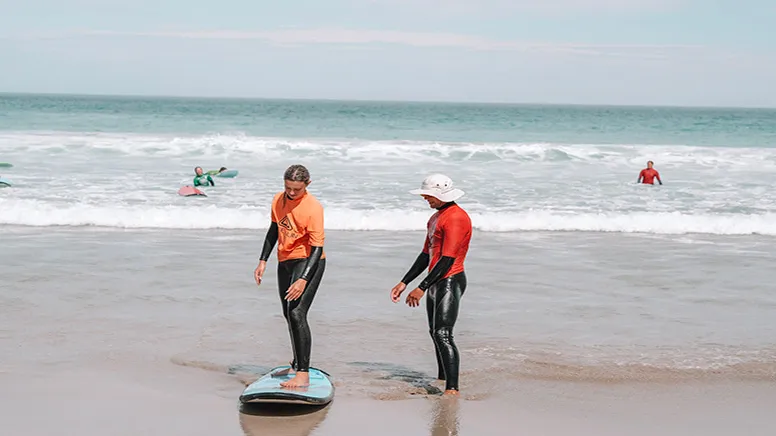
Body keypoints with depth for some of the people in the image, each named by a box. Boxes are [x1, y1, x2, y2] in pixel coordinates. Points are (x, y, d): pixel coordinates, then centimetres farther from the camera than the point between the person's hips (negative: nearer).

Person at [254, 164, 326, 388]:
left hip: (308, 262, -8)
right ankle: (297, 365, 36)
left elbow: (317, 248, -22)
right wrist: (263, 261, 14)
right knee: (288, 315, 18)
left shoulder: (313, 207, -20)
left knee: (297, 313, -22)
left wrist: (303, 280, -31)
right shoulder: (278, 200, 1)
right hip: (285, 261, 8)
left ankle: (303, 375, -23)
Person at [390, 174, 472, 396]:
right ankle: (442, 380, 30)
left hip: (450, 281, -10)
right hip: (436, 282, 11)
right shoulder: (436, 217, 19)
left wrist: (422, 288, -22)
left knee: (443, 334, -18)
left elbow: (447, 259, -21)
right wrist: (404, 283, 16)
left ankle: (452, 389, -21)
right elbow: (426, 255, 22)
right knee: (435, 333, 17)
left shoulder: (456, 218, -15)